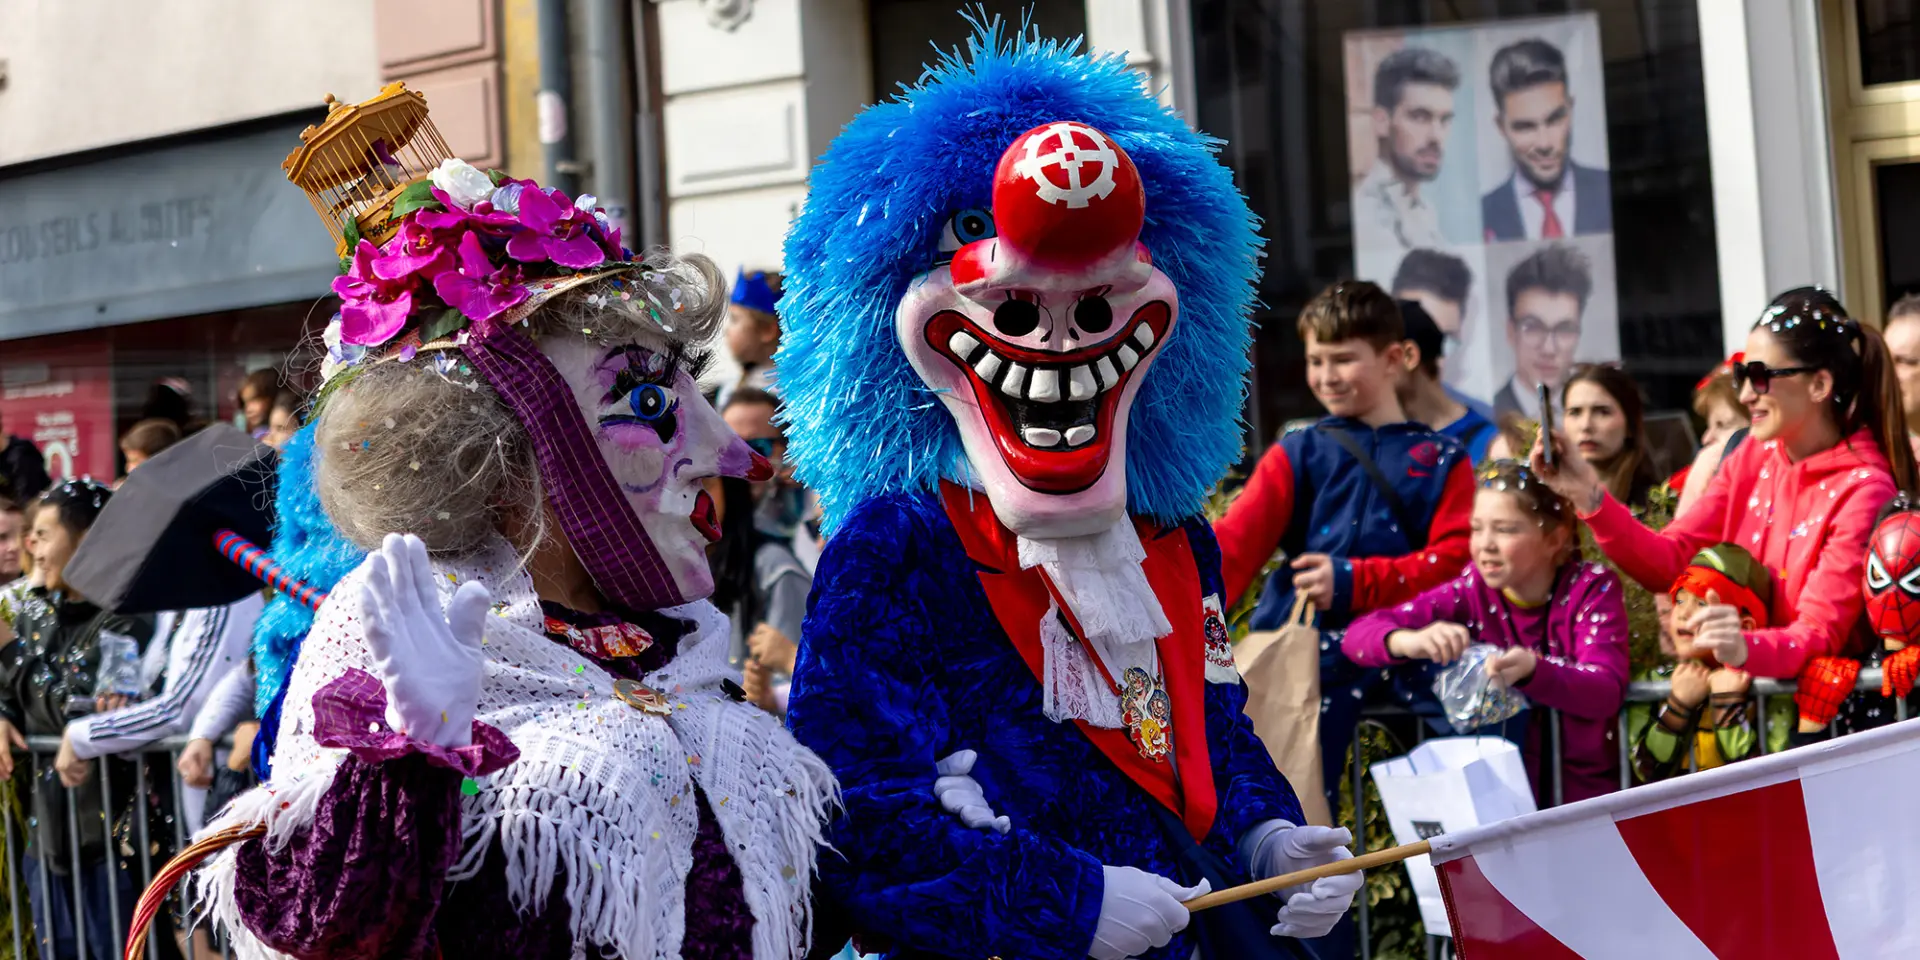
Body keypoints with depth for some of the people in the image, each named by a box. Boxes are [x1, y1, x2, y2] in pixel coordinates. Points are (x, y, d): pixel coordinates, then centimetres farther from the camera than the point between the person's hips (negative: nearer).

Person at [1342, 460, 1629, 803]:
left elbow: (1607, 692, -22)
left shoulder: (1592, 589, -7)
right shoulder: (1473, 590, -2)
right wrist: (1409, 640, -29)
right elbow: (1357, 634, -6)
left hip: (1583, 791, -2)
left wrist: (1532, 670, -41)